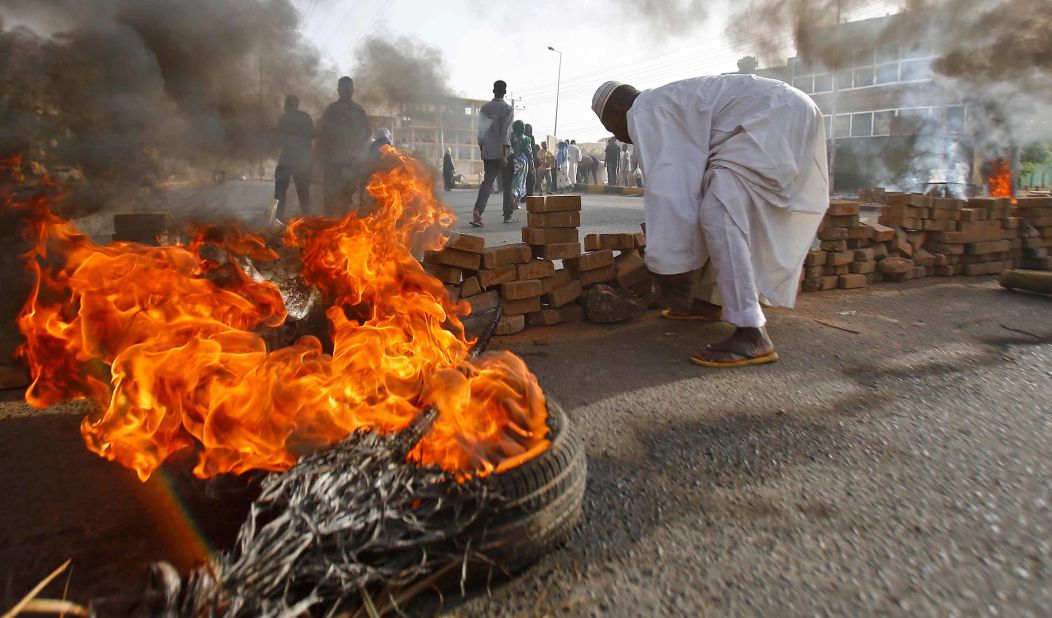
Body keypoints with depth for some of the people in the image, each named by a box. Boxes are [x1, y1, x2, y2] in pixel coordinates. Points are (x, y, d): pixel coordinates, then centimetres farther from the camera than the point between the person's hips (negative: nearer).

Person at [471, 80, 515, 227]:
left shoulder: (484, 108, 10)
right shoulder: (508, 109, -6)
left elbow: (480, 132, 11)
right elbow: (505, 133, -14)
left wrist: (482, 149, 19)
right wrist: (504, 154, -16)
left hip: (488, 153, 4)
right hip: (503, 152, -4)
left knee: (487, 182, 1)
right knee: (507, 184, 8)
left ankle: (477, 212, -19)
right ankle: (507, 215, 13)